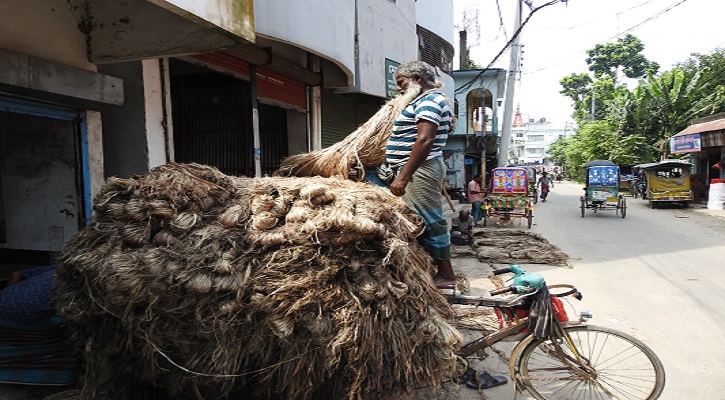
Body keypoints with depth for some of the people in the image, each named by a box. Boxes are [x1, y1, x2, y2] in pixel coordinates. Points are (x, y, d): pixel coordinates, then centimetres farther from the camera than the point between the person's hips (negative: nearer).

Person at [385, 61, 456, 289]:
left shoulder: (429, 101, -11)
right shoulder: (430, 99, 22)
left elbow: (424, 141, -24)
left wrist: (403, 176, -27)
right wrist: (403, 174, 22)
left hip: (419, 170, -11)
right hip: (418, 170, 11)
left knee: (430, 220, -6)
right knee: (427, 220, 13)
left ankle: (446, 276, 3)